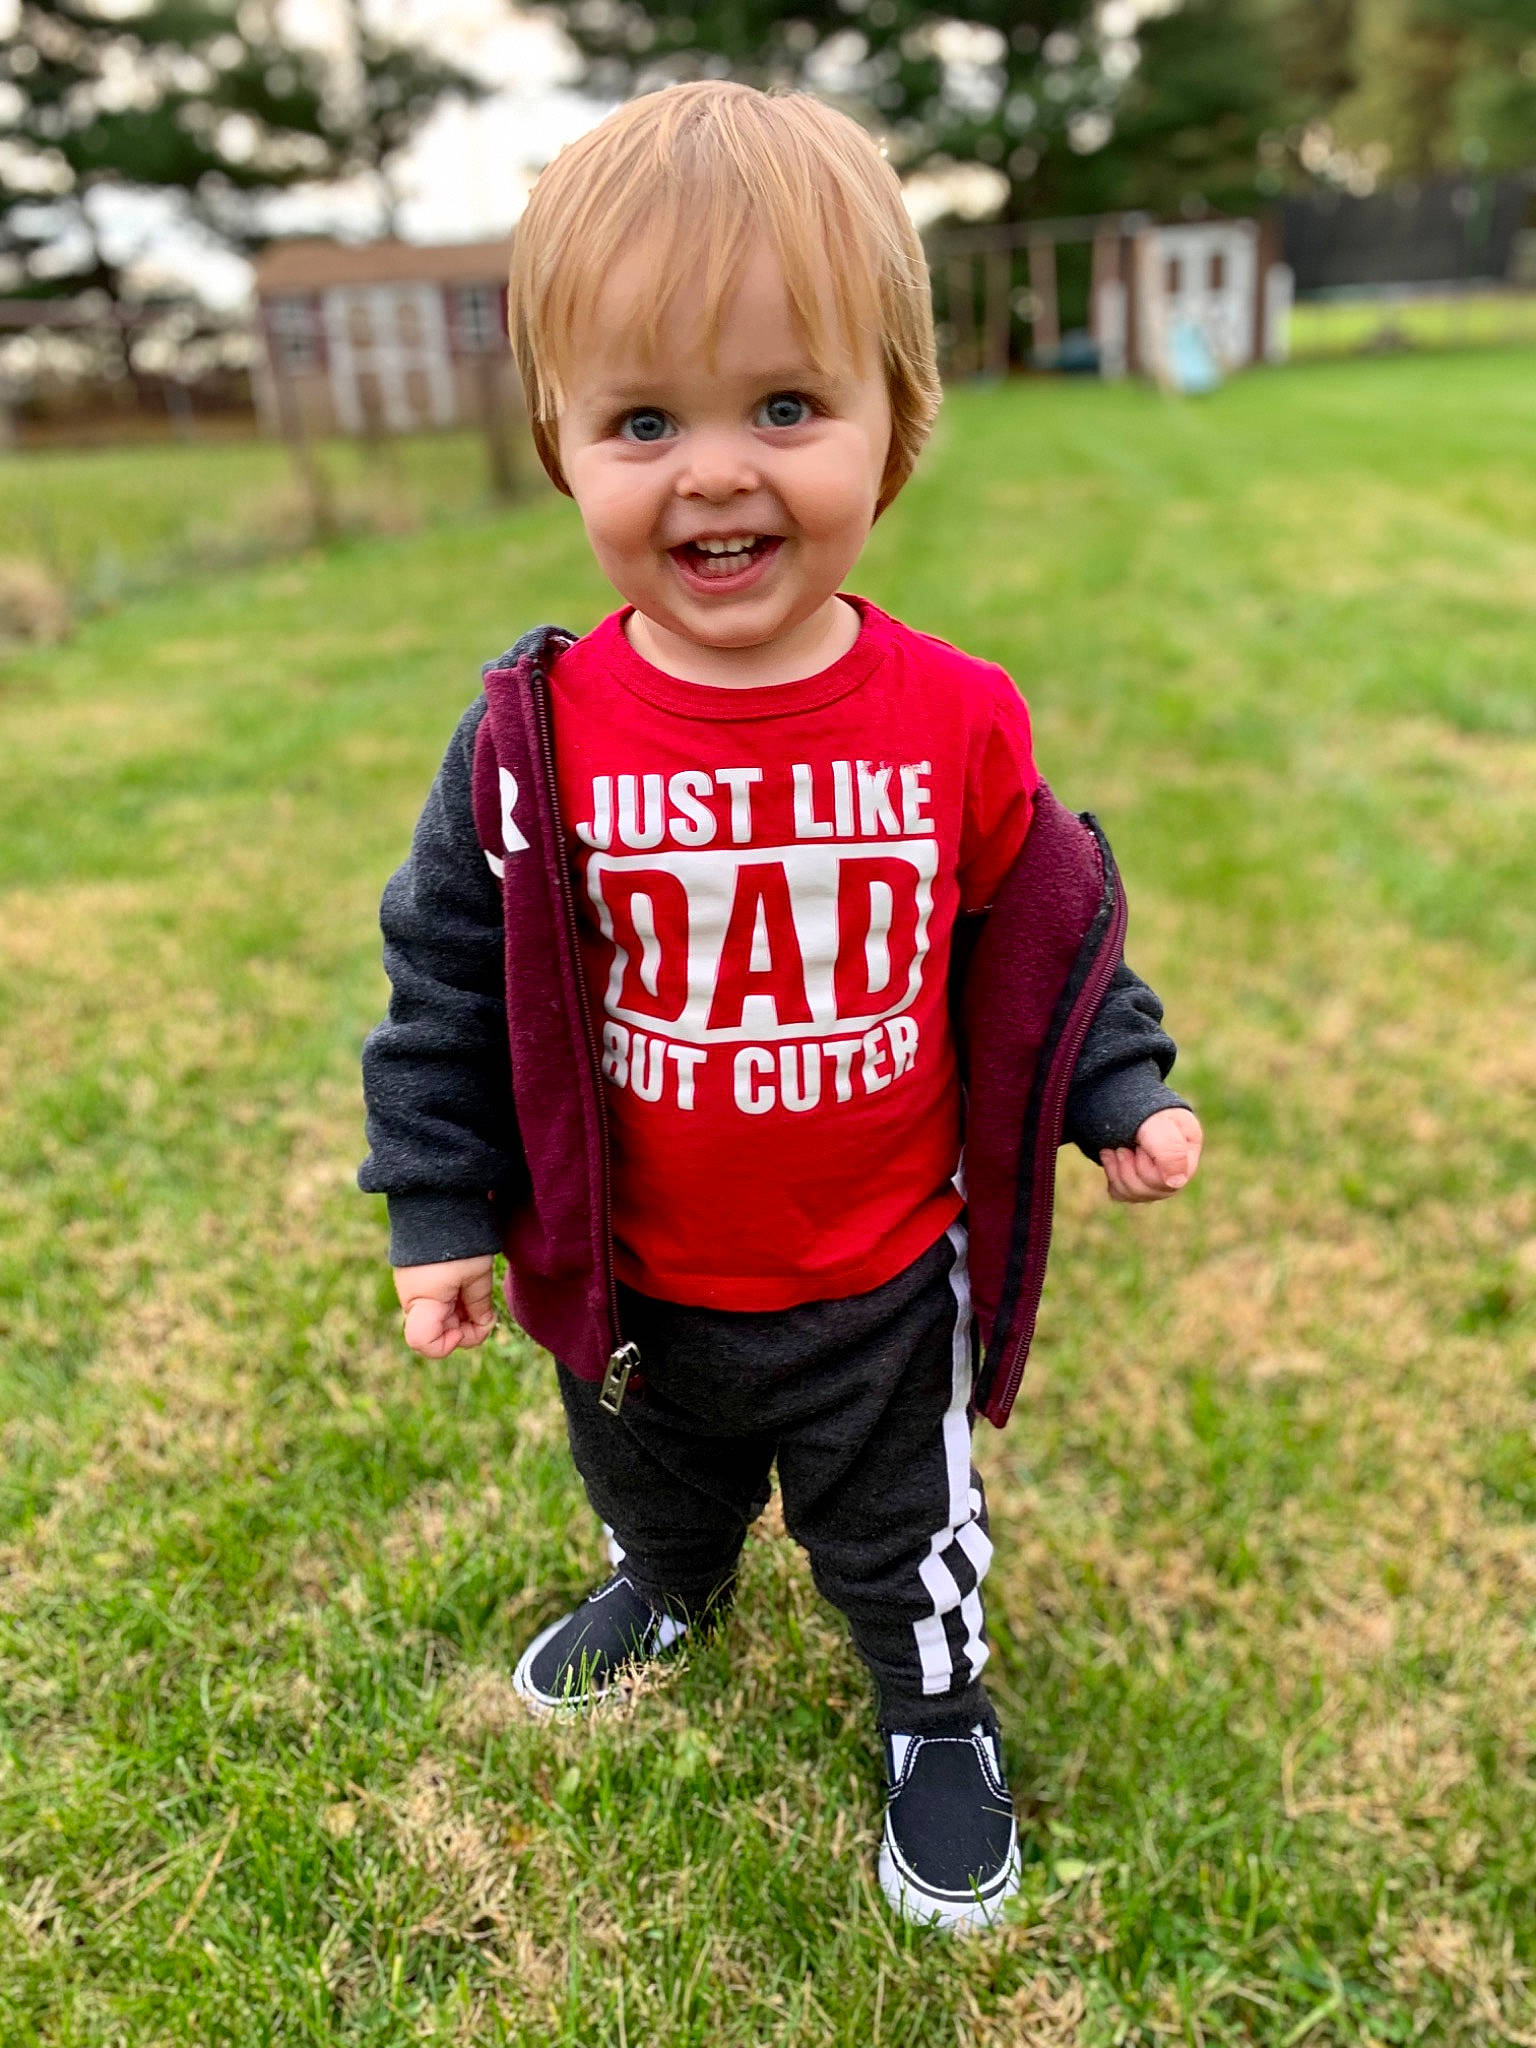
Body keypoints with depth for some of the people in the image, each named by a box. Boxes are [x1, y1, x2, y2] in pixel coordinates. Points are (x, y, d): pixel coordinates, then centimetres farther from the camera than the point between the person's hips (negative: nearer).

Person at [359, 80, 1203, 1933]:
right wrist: (439, 1206, -4)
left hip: (882, 1282, -1)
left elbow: (1048, 944, -1)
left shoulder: (958, 725, -17)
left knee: (898, 1530, 23)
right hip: (632, 1286, 2)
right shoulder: (535, 741, -18)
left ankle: (938, 1712, 54)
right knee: (650, 1488, 32)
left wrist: (1122, 1095, -4)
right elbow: (450, 979, -7)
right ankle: (668, 1591, 67)